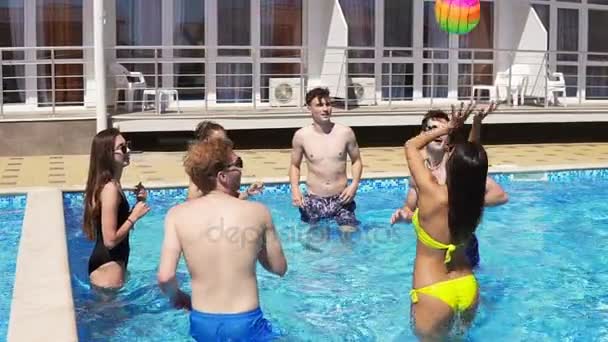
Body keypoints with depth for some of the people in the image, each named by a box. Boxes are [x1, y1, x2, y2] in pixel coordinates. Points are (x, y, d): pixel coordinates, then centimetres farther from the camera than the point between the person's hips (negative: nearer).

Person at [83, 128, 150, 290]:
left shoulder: (111, 184, 8)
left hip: (107, 261, 10)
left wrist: (136, 205, 4)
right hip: (108, 265, -10)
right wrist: (135, 216, -17)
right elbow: (110, 240, -25)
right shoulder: (110, 188, -22)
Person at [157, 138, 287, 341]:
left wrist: (177, 298, 9)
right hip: (245, 324, -3)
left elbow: (165, 277, -12)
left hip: (202, 324, 4)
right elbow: (279, 268, 3)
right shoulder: (258, 211, -8)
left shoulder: (178, 214, -6)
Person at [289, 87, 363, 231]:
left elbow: (356, 161, 8)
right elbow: (295, 165, 8)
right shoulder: (301, 136, -5)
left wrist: (354, 184, -7)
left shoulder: (345, 132, -5)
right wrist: (295, 190, -7)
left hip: (341, 199, 0)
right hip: (313, 200, 0)